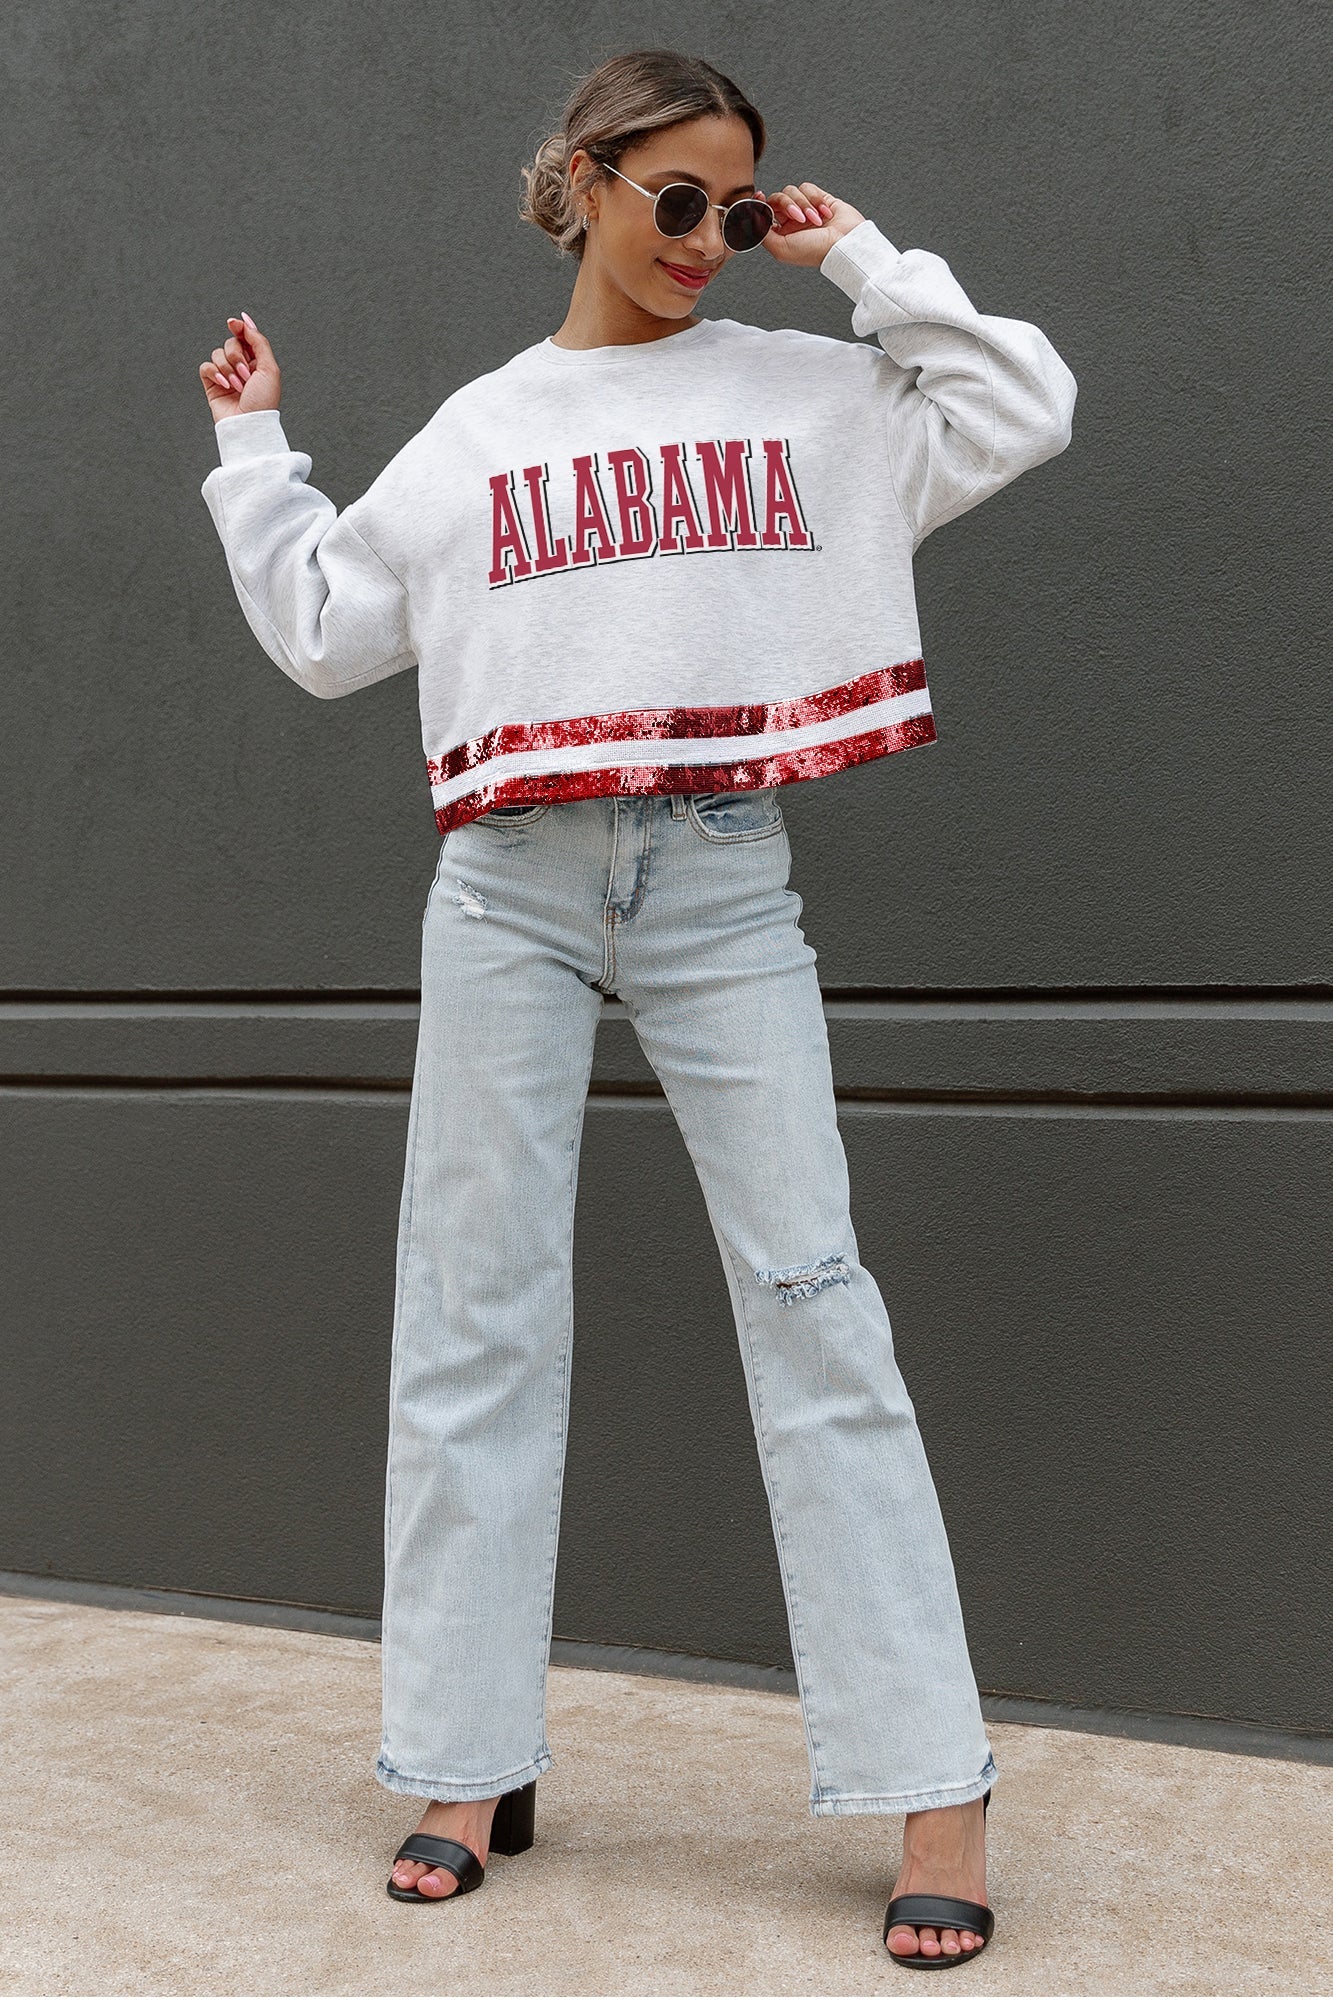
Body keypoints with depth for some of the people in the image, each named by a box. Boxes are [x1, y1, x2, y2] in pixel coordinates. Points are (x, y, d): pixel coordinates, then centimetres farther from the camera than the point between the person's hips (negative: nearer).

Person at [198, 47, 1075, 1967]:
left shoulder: (806, 389, 11)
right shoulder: (477, 435, 15)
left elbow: (1027, 407, 3)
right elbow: (326, 629, 20)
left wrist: (862, 259, 6)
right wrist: (255, 449, 19)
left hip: (721, 883, -2)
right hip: (511, 884, 2)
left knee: (812, 1301, -6)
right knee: (476, 1318, 3)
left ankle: (935, 1786, -2)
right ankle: (474, 1764, 15)